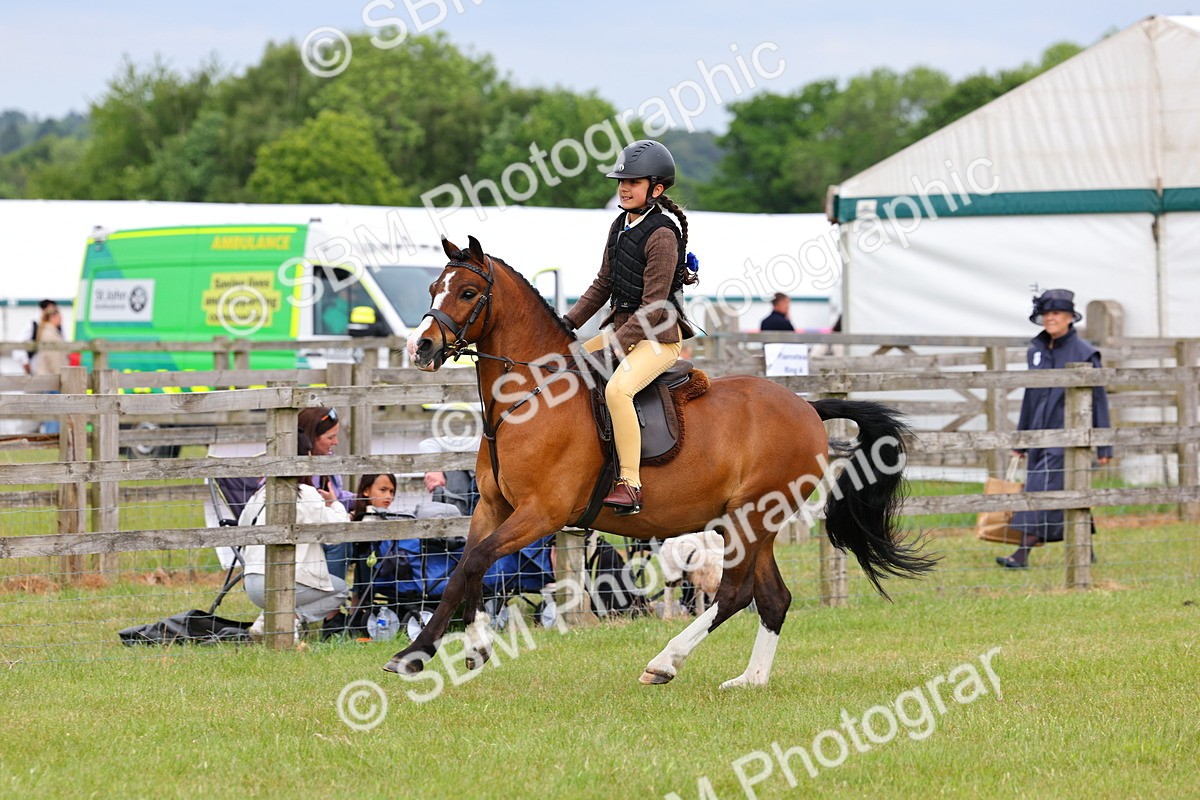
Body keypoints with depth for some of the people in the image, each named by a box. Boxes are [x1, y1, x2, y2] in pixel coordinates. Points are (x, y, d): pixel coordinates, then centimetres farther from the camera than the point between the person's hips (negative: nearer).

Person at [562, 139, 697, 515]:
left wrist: (613, 346, -22)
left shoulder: (662, 236, -18)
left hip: (659, 337, -10)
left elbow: (653, 307, -20)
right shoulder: (620, 226, 9)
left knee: (617, 389, -33)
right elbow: (603, 284, 17)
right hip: (623, 327, 10)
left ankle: (630, 485, -32)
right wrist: (568, 322, 6)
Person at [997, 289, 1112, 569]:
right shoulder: (1037, 350, 11)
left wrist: (1104, 446, -6)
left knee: (1044, 487, -15)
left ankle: (1022, 554, -19)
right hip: (1040, 432, 6)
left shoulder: (1084, 353, -6)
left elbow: (1098, 400, -4)